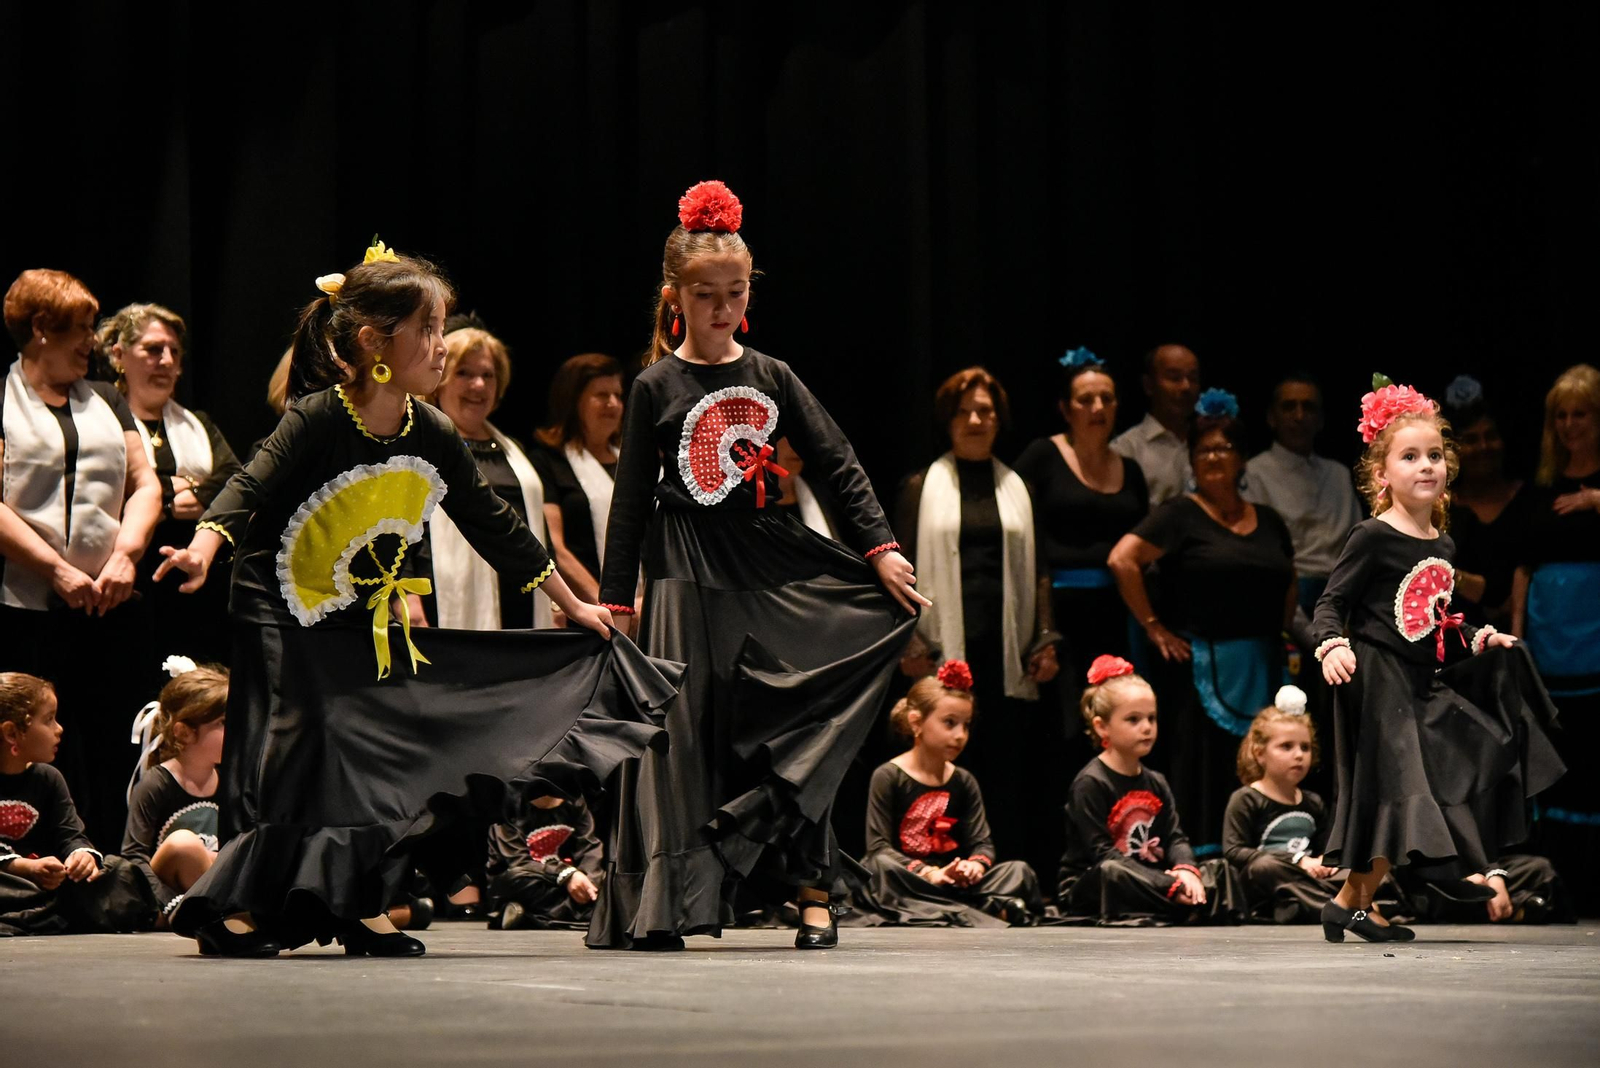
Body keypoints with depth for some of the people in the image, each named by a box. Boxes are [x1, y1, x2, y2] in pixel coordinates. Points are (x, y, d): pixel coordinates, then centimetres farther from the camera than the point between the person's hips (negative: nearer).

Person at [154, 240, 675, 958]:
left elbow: (497, 529, 8)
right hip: (284, 617, -6)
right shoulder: (318, 420, -19)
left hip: (367, 626, 7)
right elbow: (250, 492, -25)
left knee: (390, 752, 3)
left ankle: (361, 908, 13)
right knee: (294, 759, -11)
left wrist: (575, 609, 13)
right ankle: (230, 912, -4)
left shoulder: (435, 440, -2)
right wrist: (203, 550, -46)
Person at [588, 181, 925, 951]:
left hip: (772, 566, 3)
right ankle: (661, 908, 3)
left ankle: (812, 891, 4)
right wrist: (615, 601, -1)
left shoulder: (771, 378, 8)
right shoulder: (655, 388, 1)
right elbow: (631, 501, 2)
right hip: (688, 577, -3)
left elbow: (838, 464, 8)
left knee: (794, 732, -2)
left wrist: (880, 547, -1)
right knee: (685, 733, -3)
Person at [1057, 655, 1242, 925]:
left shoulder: (1156, 783, 15)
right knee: (1112, 873, -39)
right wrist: (1168, 885, -27)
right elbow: (1101, 853, -19)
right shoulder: (1089, 784, -11)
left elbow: (1175, 838, 6)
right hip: (1088, 890, -7)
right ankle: (1196, 904, -33)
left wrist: (1185, 870, -21)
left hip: (1150, 880, 7)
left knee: (1218, 869, -4)